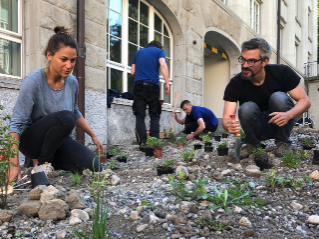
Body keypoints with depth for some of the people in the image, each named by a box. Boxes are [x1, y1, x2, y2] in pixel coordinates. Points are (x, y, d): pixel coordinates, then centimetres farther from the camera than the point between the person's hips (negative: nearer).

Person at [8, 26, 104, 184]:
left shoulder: (72, 82, -5)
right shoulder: (33, 81, -21)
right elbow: (16, 124, -23)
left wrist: (93, 136, 12)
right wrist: (14, 164, -30)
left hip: (59, 140, 5)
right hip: (32, 139, -5)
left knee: (93, 168, -15)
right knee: (65, 117, -34)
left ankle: (51, 160, 8)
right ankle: (42, 162, -11)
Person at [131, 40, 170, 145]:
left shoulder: (138, 52, 21)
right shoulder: (159, 51, 11)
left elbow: (132, 71, 18)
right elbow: (163, 65, -8)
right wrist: (167, 83, -11)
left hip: (139, 85, 2)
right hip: (153, 85, -2)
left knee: (140, 116, 1)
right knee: (154, 115, 6)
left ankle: (142, 142, -8)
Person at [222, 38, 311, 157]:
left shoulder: (282, 72, -17)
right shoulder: (235, 84, -18)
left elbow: (305, 100, -14)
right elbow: (226, 117, -24)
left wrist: (288, 115, -36)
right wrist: (229, 125, -51)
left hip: (280, 123, 1)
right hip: (258, 128, -1)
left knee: (278, 97, -27)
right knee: (247, 108, -30)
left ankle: (282, 143, -6)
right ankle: (253, 145, -3)